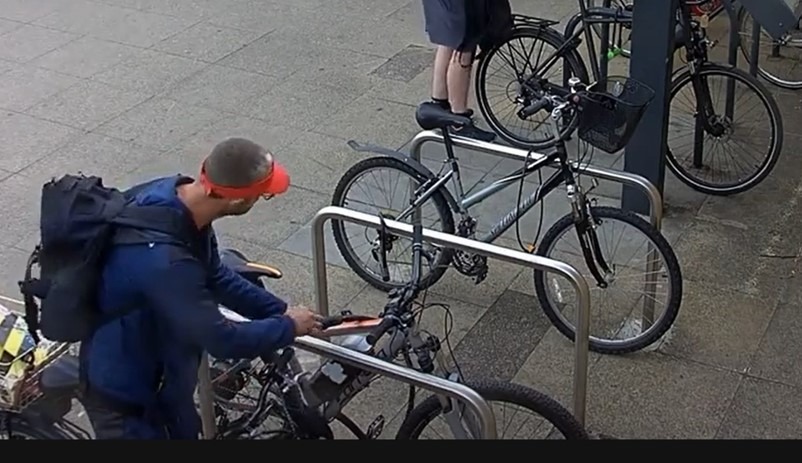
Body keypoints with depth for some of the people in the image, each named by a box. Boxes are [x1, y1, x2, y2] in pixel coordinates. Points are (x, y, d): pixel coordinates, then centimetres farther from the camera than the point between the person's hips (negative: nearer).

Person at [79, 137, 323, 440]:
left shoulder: (174, 192, -12)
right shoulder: (165, 259, -40)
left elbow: (215, 277, 5)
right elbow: (223, 341, -29)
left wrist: (279, 310, 3)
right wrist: (289, 326, -14)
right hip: (123, 394, -8)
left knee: (184, 432, 27)